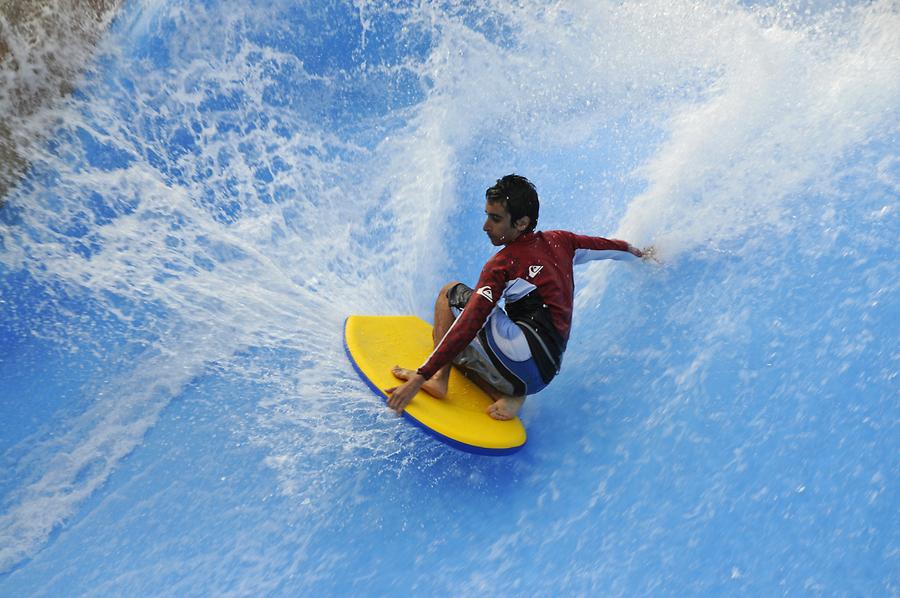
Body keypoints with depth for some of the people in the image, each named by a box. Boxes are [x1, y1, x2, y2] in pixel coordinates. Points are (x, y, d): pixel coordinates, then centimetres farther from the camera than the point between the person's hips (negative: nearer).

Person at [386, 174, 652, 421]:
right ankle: (508, 395, 3)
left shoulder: (503, 264, -9)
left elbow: (468, 326, -17)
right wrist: (639, 253, 51)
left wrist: (420, 377, -19)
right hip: (545, 371, 9)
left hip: (525, 356, -9)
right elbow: (610, 246, 28)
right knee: (458, 348, 24)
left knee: (451, 293, 3)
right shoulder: (559, 241, 11)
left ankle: (438, 378, -9)